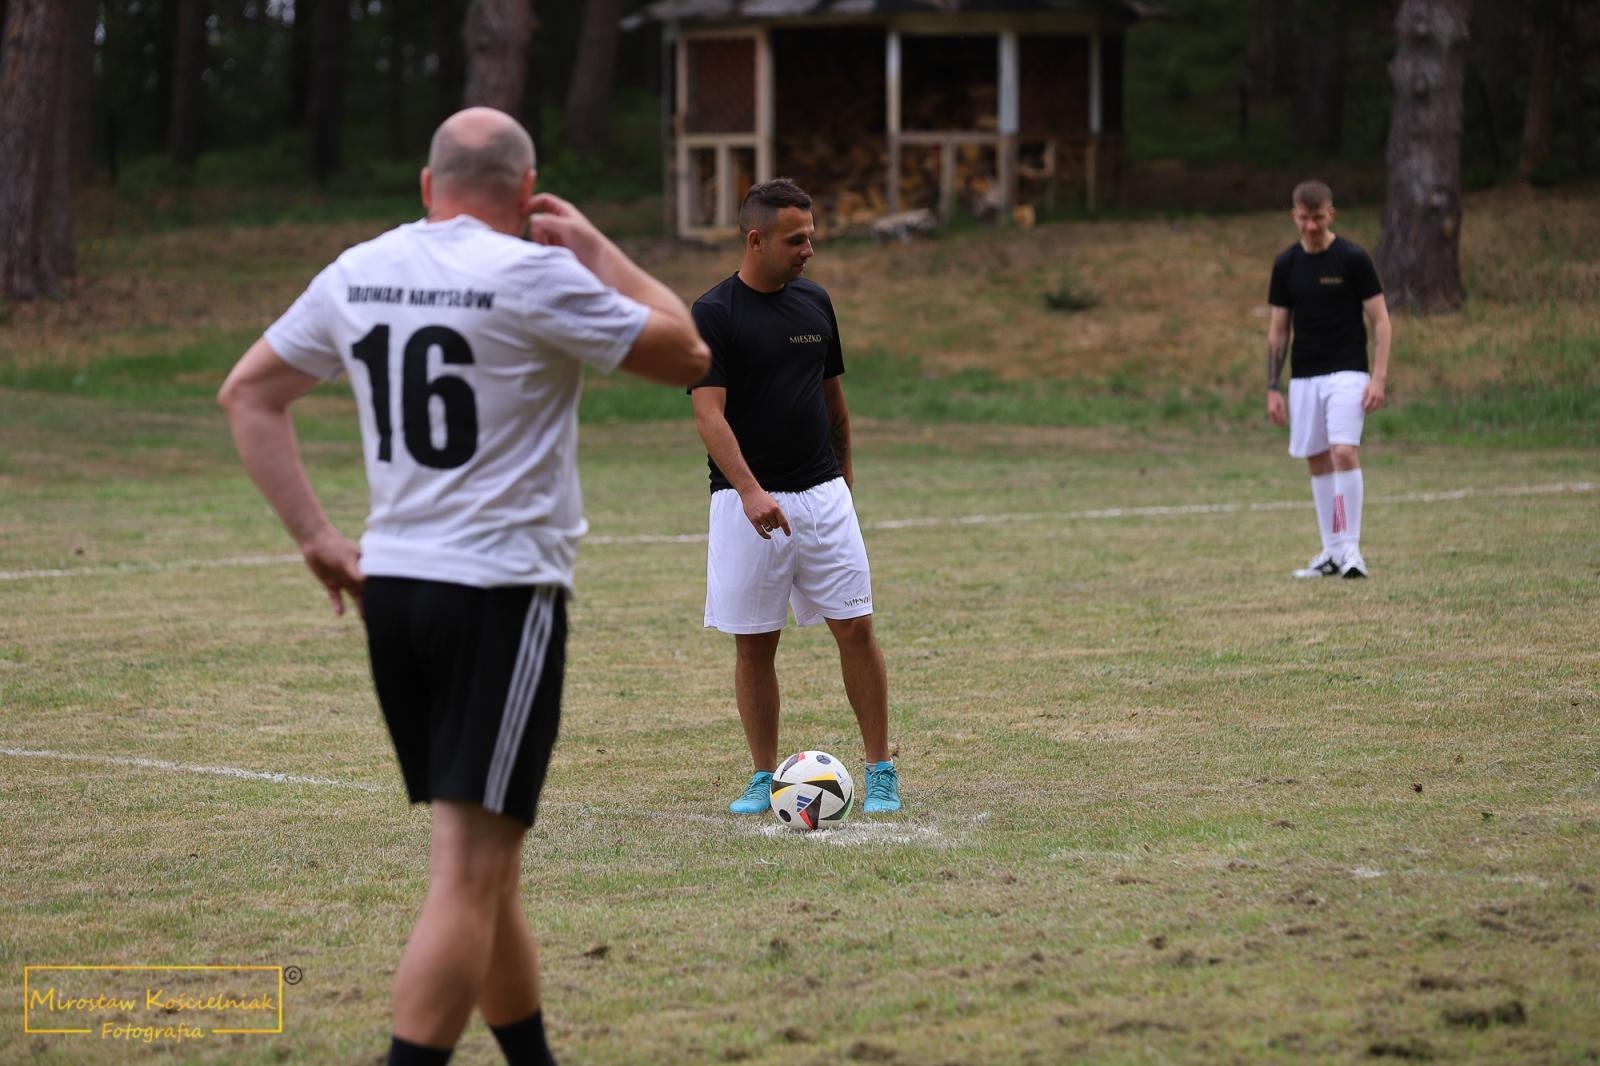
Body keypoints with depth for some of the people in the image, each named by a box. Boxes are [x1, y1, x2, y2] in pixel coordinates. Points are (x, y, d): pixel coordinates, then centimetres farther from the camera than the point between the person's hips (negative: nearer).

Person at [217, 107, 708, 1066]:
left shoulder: (358, 274, 8)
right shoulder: (534, 276, -11)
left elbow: (248, 395, 15)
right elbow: (688, 354, -2)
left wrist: (316, 535, 13)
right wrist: (599, 250, 8)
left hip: (391, 587, 7)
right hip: (504, 595, -7)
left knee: (484, 861, 18)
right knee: (470, 873, -8)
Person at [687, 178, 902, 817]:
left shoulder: (814, 303, 8)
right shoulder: (713, 314, -8)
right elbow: (709, 413, -16)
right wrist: (749, 491, -28)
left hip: (822, 494, 4)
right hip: (748, 504, -4)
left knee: (855, 628, -2)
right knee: (753, 643, 3)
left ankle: (881, 771, 5)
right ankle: (764, 779, 13)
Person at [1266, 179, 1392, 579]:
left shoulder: (1353, 258, -7)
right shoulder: (1286, 264, 5)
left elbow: (1380, 320, -5)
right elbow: (1278, 329, 11)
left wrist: (1378, 377, -14)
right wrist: (1272, 388, 7)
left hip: (1346, 373, -5)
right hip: (1304, 378, 5)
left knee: (1344, 453, -18)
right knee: (1317, 462, 7)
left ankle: (1350, 547, -13)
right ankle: (1332, 551, 15)